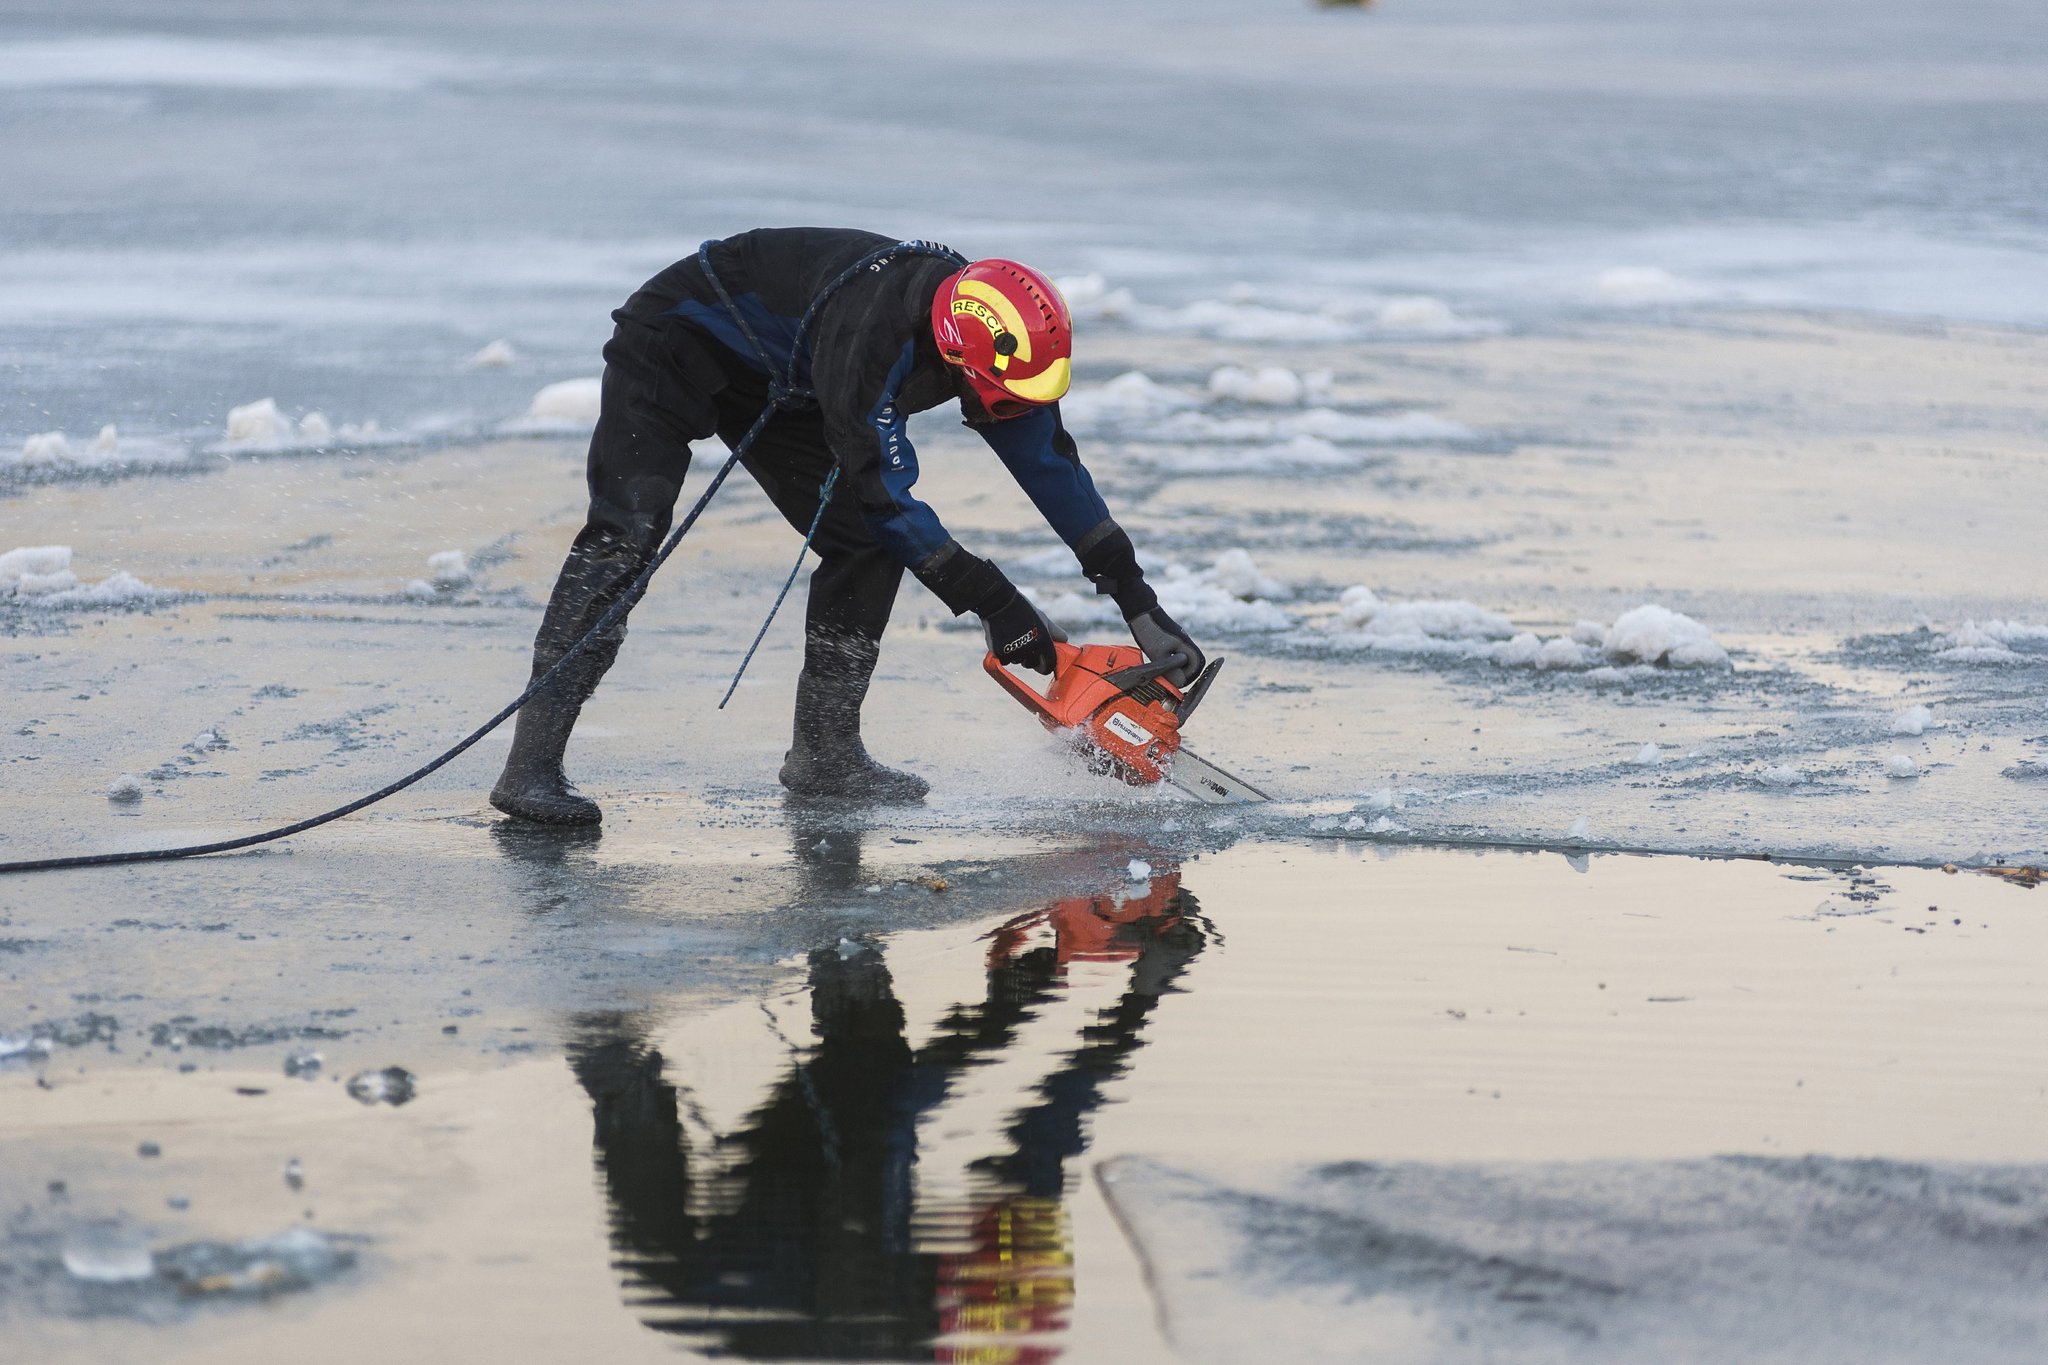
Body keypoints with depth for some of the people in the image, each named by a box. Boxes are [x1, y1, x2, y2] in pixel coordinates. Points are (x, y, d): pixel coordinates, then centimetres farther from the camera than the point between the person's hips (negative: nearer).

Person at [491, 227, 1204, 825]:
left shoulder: (996, 335, -15)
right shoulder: (872, 335, -40)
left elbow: (1051, 462, -4)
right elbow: (885, 492, -34)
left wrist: (1138, 602, -3)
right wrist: (991, 602, -29)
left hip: (773, 386, 8)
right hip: (675, 346, -8)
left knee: (870, 543, -2)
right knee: (625, 534, -22)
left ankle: (824, 751, 5)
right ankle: (532, 764, -28)